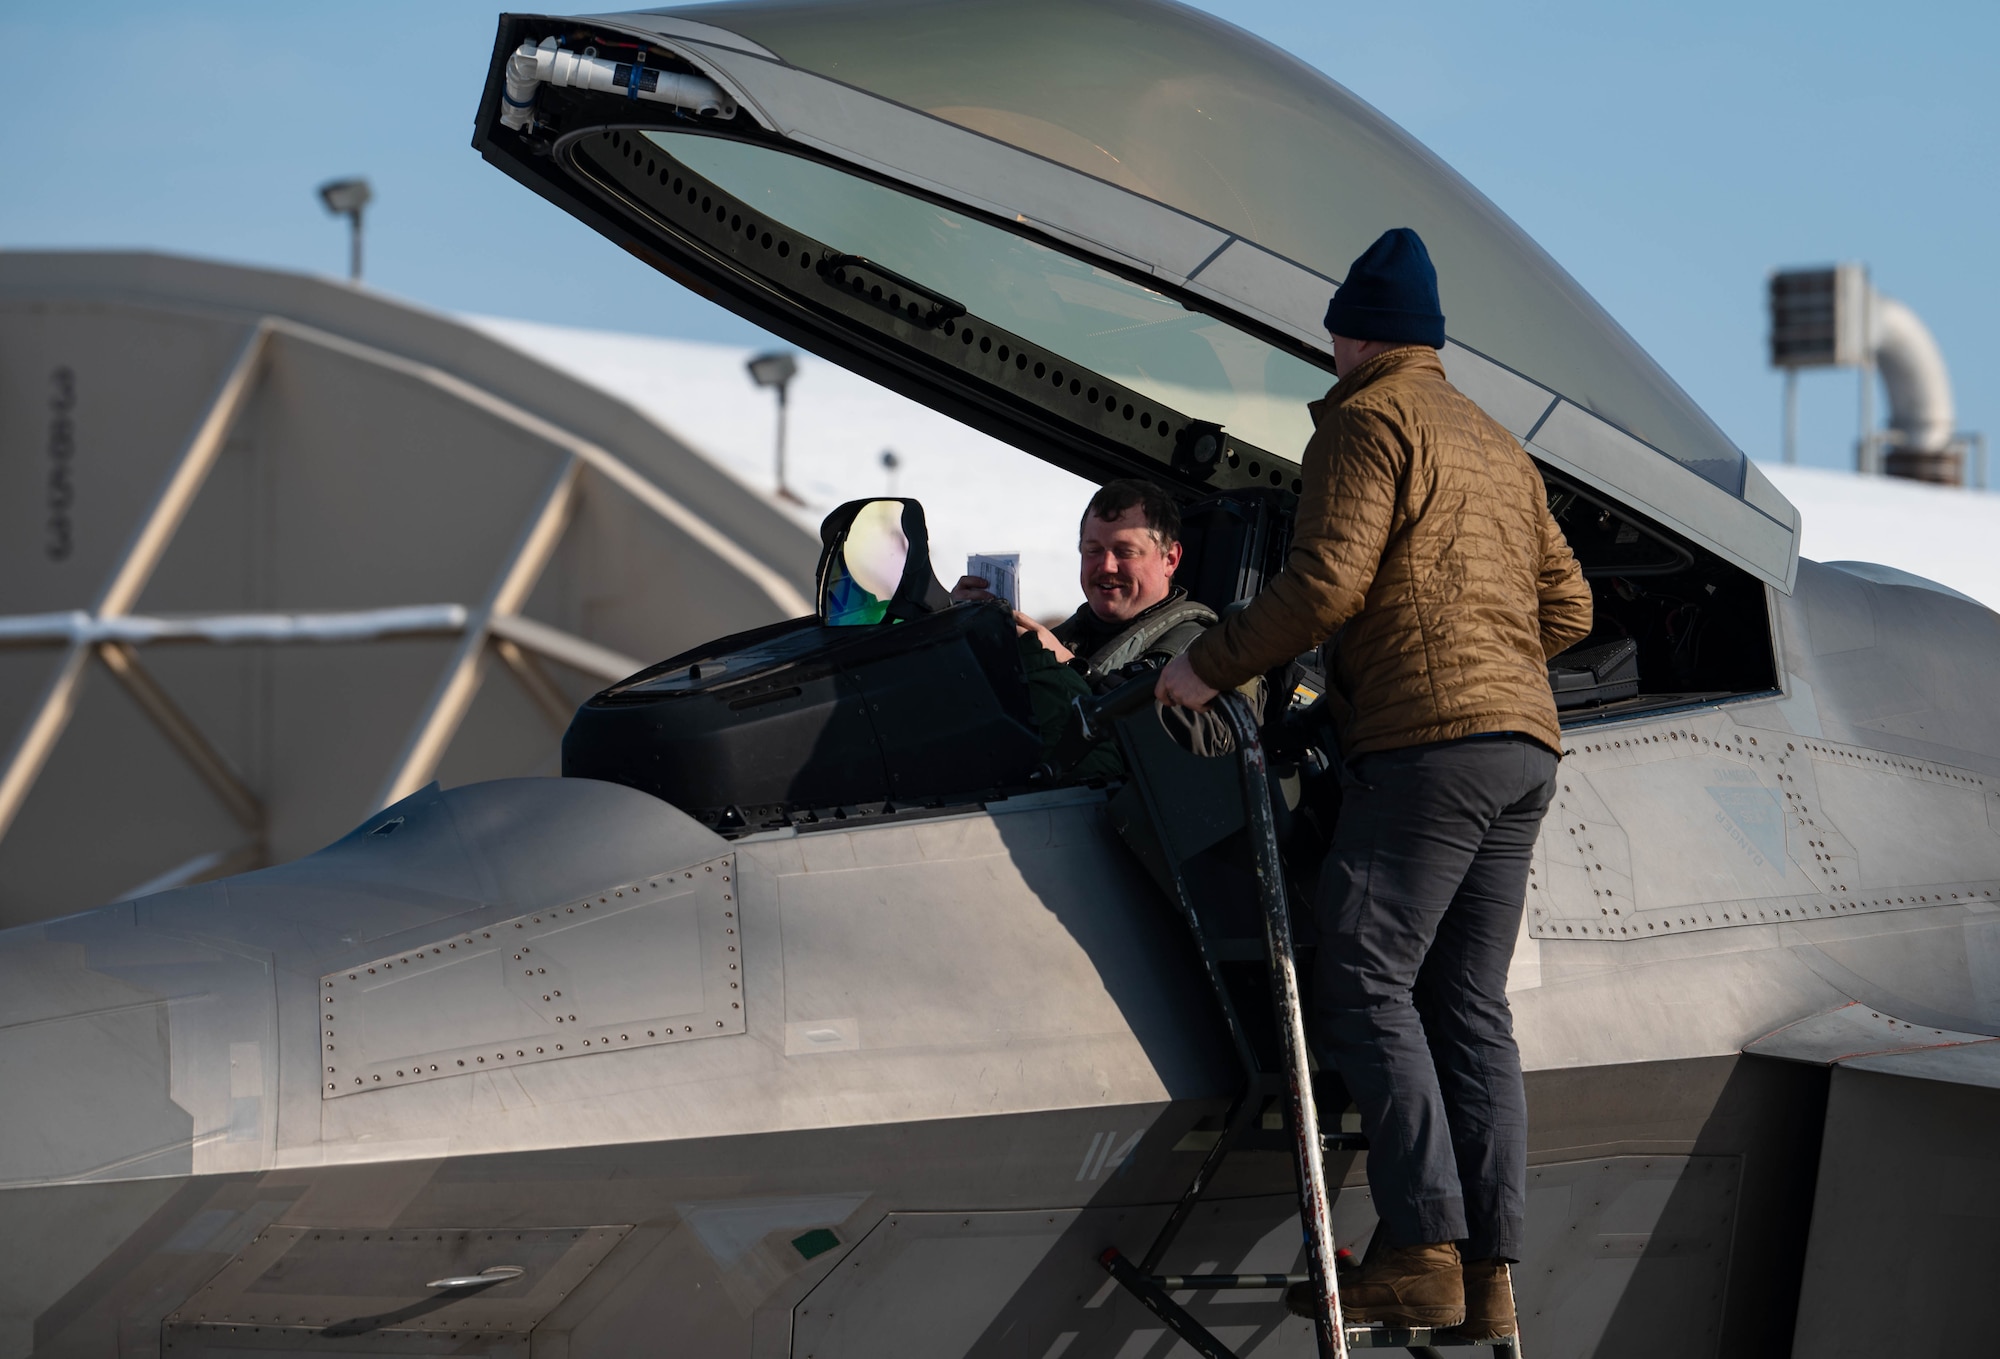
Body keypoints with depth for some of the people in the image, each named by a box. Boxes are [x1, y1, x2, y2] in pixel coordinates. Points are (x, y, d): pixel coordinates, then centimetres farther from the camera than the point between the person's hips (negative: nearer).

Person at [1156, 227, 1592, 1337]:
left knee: (1363, 983, -9)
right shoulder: (1499, 446, 26)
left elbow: (1325, 582, -13)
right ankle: (1488, 1273, 0)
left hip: (1428, 743, -9)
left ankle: (1421, 1251, -18)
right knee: (1470, 1004, 6)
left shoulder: (1368, 420, -1)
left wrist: (1208, 665, -4)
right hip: (1523, 748, 9)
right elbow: (1567, 605, 25)